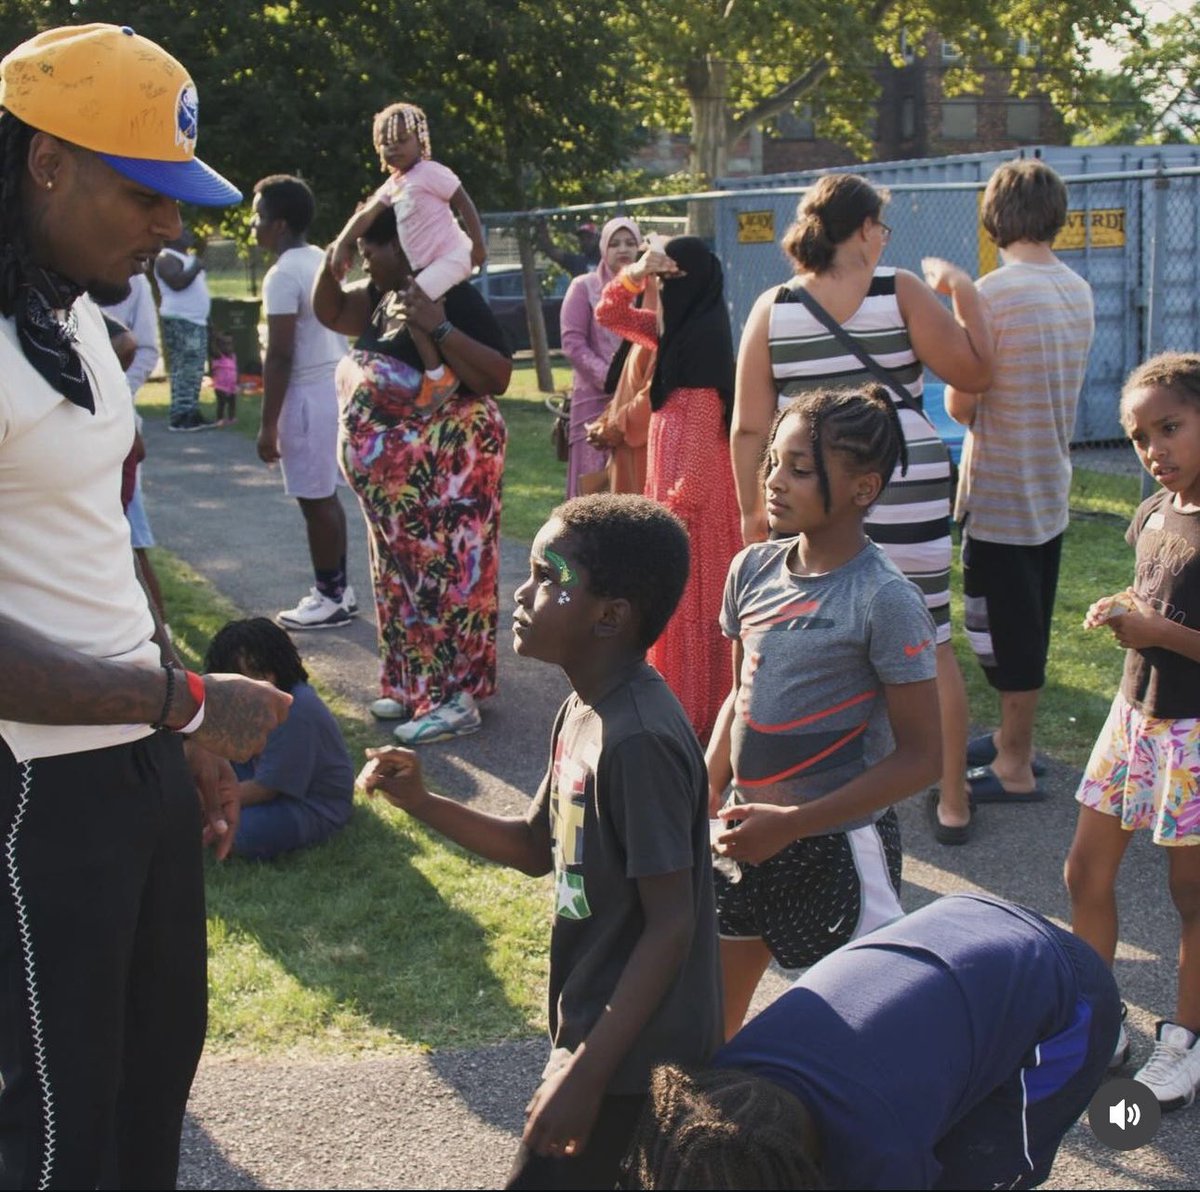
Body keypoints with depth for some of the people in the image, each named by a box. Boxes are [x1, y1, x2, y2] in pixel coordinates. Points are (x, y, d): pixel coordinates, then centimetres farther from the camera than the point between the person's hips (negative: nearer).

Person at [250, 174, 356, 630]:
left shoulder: (283, 274, -17)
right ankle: (338, 588, 22)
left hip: (309, 394, -9)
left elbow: (280, 356, -20)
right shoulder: (322, 261, 12)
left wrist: (268, 424, -16)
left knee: (314, 499, -2)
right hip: (335, 385, 9)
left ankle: (329, 597, 5)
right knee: (325, 494, 16)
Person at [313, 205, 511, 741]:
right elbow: (330, 311, 22)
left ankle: (455, 698, 0)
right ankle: (416, 684, 26)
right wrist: (333, 259, 4)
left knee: (445, 570, -6)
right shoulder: (385, 297, 10)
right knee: (403, 572, 15)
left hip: (444, 467, -10)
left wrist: (439, 329, -33)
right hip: (395, 472, 10)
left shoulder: (453, 298, -16)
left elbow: (498, 377, -23)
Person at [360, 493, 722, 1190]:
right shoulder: (584, 712, 4)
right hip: (596, 1026, 9)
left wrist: (586, 1073, -24)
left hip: (636, 1054, -9)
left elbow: (671, 924, -24)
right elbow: (537, 849, 15)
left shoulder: (640, 740, -26)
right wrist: (423, 804, 1)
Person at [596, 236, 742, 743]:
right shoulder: (676, 330, 12)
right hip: (674, 484, 10)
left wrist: (679, 500, -21)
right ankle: (685, 701, 24)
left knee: (691, 603, -3)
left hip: (694, 491, -10)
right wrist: (632, 276, -1)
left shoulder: (704, 338, -16)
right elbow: (608, 315, 18)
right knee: (679, 604, 15)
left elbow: (703, 428, -20)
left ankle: (695, 713, 4)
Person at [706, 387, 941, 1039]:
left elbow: (919, 757, -16)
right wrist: (705, 803, 2)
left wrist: (791, 824, -19)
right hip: (749, 837, 6)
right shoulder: (753, 568, 1)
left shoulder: (885, 601, -17)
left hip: (839, 845, -6)